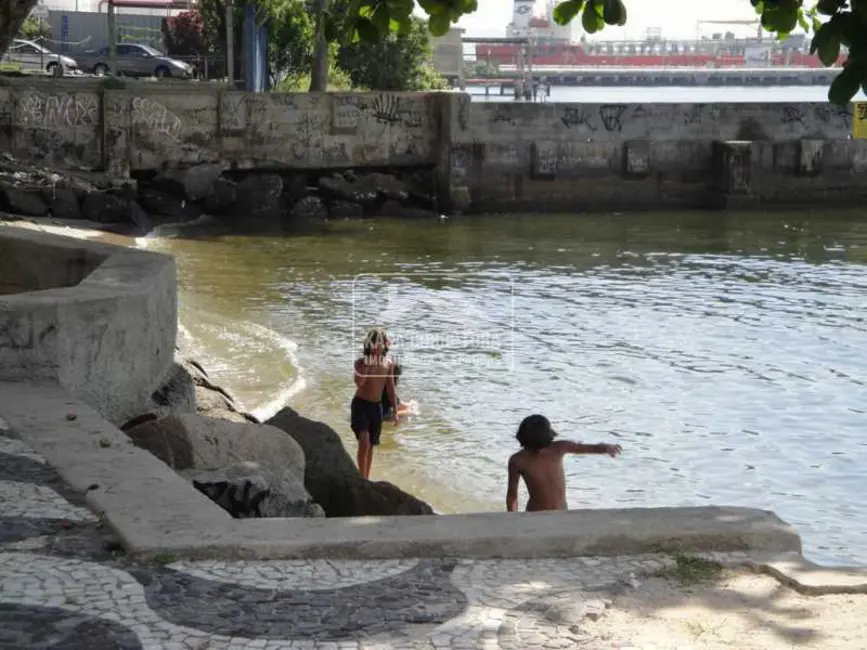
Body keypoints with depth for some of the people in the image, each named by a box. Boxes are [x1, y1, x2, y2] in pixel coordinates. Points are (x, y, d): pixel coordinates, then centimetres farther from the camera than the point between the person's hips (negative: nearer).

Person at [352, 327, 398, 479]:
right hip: (360, 404, -5)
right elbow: (359, 382, -29)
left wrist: (395, 411, 7)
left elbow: (391, 388, 8)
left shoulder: (388, 364, 2)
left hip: (376, 406, 5)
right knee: (364, 441, -18)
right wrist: (368, 365, -27)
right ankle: (362, 479, -12)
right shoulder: (361, 362, -11)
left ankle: (365, 479, 22)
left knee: (371, 445, 11)